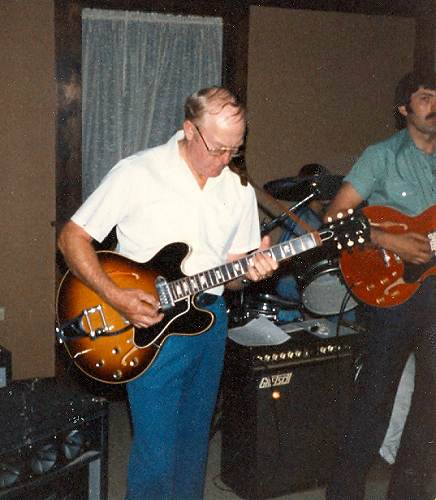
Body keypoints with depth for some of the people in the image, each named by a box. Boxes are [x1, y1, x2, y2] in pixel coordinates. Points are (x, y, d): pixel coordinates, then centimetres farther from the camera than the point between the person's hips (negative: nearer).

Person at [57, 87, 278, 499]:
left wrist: (250, 270, -12)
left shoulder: (239, 189, 5)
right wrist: (117, 298, -19)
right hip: (151, 325, -5)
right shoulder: (137, 173, -11)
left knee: (194, 443, 17)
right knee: (156, 455, -4)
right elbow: (72, 237, -8)